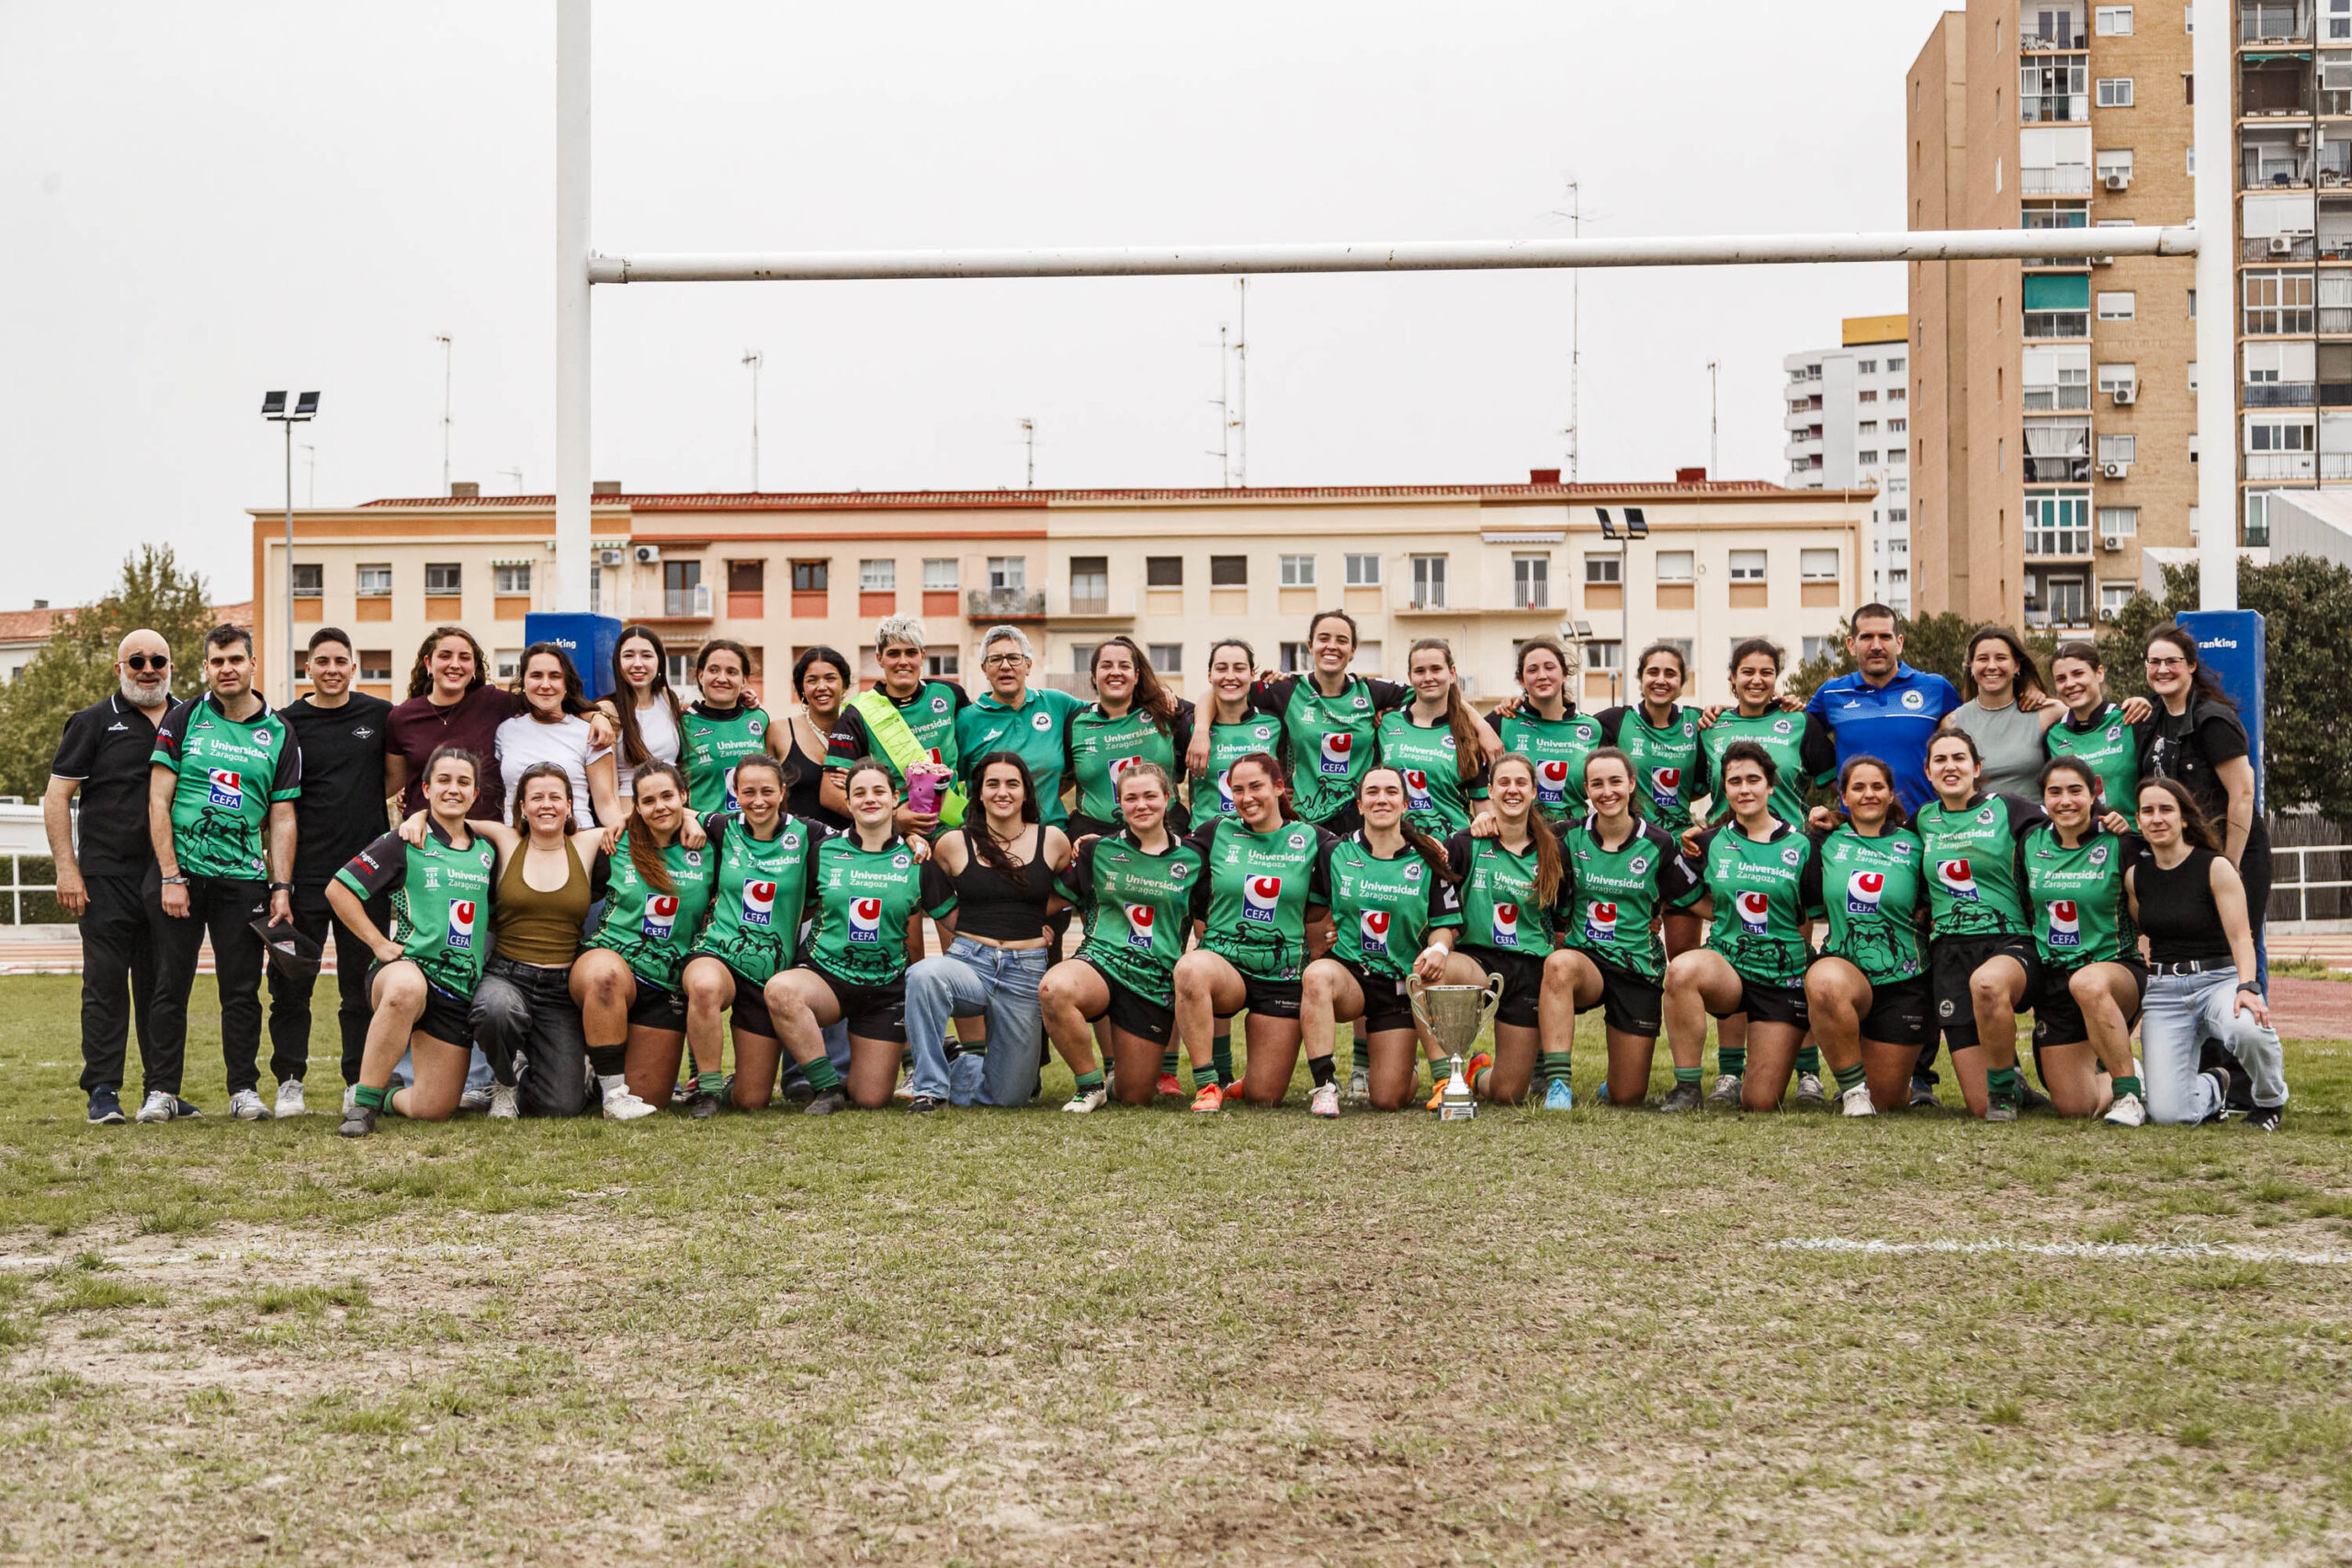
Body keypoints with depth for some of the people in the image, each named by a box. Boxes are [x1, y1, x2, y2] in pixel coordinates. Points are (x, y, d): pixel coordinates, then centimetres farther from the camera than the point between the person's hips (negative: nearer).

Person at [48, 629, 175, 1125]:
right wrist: (67, 868, -9)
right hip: (107, 877, -3)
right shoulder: (94, 722, 3)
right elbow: (57, 796, 0)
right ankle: (103, 1092, 3)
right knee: (105, 984, -1)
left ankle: (163, 1089, 13)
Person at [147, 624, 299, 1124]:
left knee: (242, 988, 2)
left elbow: (282, 818, 9)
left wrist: (281, 888, 0)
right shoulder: (183, 720, 3)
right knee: (171, 985, 3)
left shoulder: (278, 734, 8)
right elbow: (159, 802, -1)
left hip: (243, 877, 1)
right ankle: (162, 1091, 11)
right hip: (180, 871, -1)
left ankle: (244, 1088, 11)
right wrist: (170, 876, -8)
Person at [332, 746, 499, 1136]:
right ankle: (363, 1101, -29)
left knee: (435, 1110, -3)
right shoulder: (405, 843, 0)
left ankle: (388, 1096, 35)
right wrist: (378, 941, -6)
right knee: (407, 989, -45)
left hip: (459, 986, 4)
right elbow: (338, 889, -2)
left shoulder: (487, 851, 14)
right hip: (406, 967, -4)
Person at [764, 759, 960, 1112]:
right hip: (825, 973, 0)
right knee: (780, 989, -36)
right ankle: (827, 1086, -18)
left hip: (887, 987, 0)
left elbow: (952, 925, 9)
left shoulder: (916, 861, 0)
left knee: (872, 1099, -6)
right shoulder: (824, 852, 1)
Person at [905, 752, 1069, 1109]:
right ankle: (930, 1087, -22)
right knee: (925, 974, -38)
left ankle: (970, 1062, 37)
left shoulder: (1053, 841, 4)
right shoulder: (953, 843, 3)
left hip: (1026, 973, 1)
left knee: (1009, 1096, 1)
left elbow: (1070, 893, 21)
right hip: (969, 962, -1)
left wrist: (1027, 921, 7)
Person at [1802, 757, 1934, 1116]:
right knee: (1825, 982, -41)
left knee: (1884, 1101, 2)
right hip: (1844, 967, 0)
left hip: (1901, 981, 1)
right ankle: (1852, 1086, -19)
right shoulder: (1827, 842, 5)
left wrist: (1924, 917, -8)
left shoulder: (1914, 846, 4)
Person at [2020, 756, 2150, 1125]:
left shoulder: (2120, 846, -6)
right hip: (2053, 978, 4)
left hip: (2114, 967, -4)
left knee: (2088, 983, -43)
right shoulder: (2031, 845, 5)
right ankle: (2111, 1072, 32)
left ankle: (2129, 1091, -27)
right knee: (2073, 1106, -3)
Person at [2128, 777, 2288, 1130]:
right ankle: (2216, 1087, 22)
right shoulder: (2135, 876, 7)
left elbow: (2240, 936, -11)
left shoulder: (2215, 867, -5)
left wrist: (2246, 987, -27)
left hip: (2218, 979, -3)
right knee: (2167, 1113, -17)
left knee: (2249, 1030, -41)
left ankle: (2271, 1101, -5)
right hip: (2163, 991, 3)